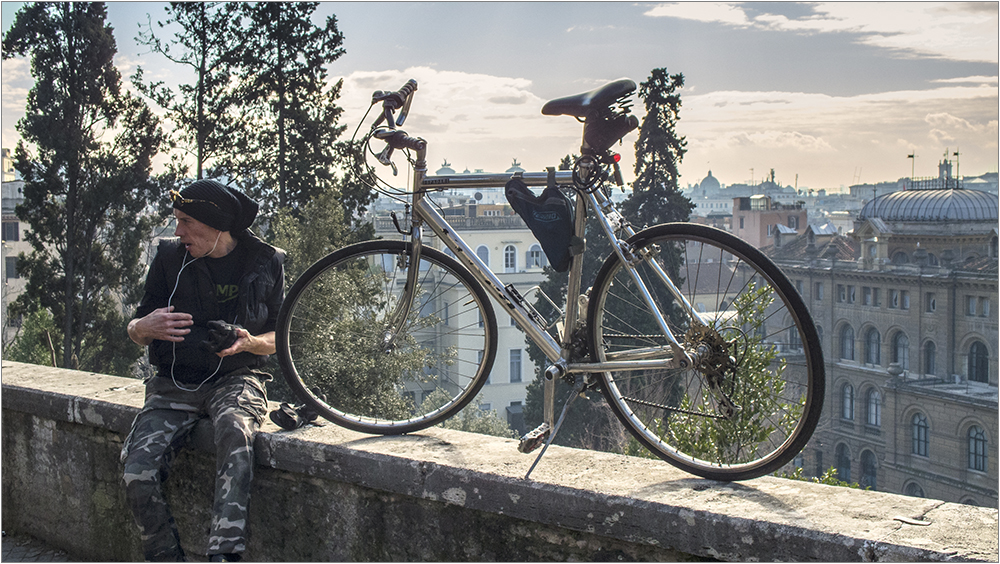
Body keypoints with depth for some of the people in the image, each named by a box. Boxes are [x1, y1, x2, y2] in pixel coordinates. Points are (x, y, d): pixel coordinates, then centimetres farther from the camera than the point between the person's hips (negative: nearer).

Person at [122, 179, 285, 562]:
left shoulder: (265, 263, 2)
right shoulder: (171, 257, 4)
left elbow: (278, 339, 9)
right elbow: (135, 331, 11)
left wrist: (248, 342, -14)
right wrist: (144, 327, -15)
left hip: (236, 380, -2)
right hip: (175, 384, 2)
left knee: (235, 432, -37)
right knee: (138, 473, -23)